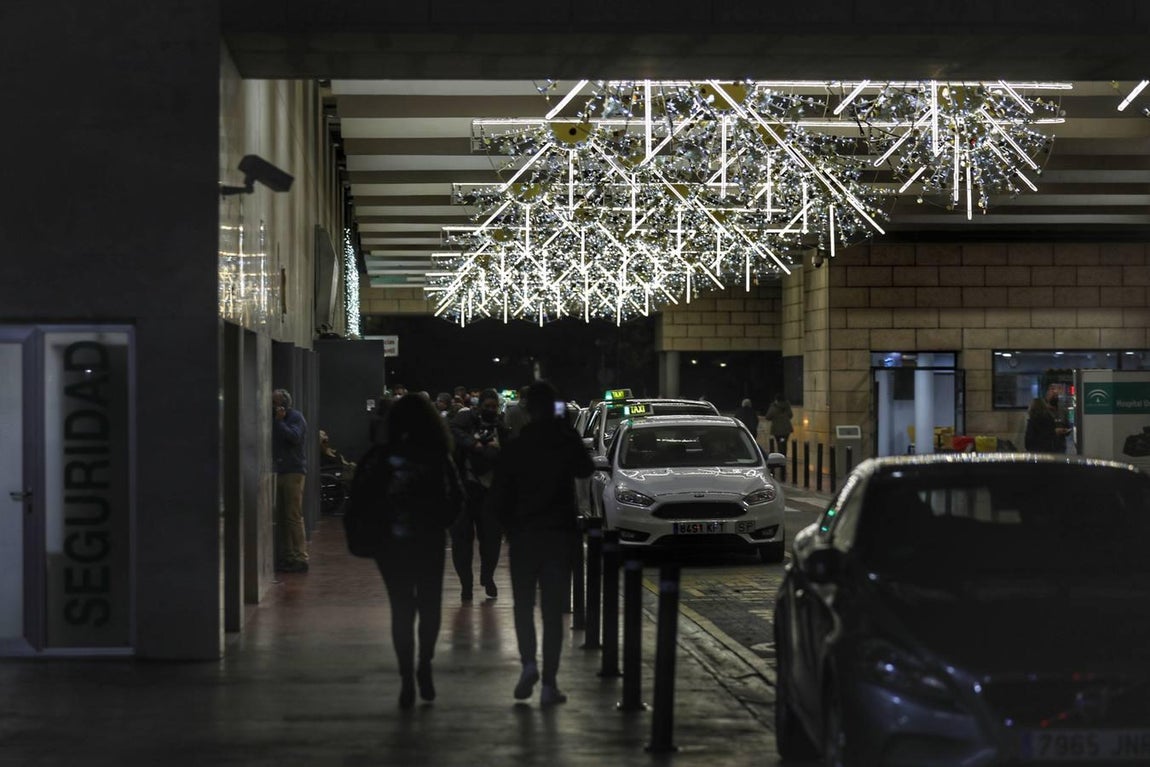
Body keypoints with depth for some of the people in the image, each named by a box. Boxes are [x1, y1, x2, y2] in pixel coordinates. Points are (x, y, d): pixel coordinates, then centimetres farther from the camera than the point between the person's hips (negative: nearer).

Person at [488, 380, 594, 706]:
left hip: (523, 535, 0)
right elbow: (585, 470, 15)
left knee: (523, 604, 15)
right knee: (553, 609, 4)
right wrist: (567, 428, 11)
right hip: (560, 533, 0)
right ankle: (549, 683, 0)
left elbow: (498, 496, -5)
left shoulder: (516, 447, -7)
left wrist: (509, 525, 11)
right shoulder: (566, 442, -6)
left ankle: (528, 662, -6)